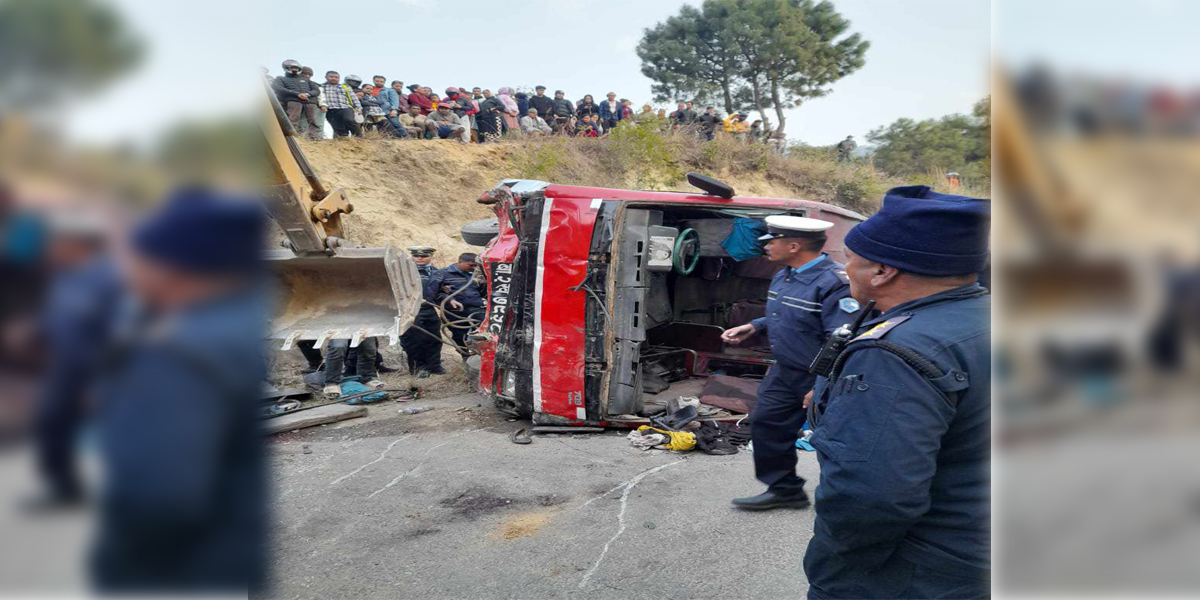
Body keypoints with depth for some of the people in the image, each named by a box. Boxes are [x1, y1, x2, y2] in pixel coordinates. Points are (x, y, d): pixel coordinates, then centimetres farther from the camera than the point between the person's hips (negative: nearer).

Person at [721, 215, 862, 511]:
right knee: (766, 422, 14)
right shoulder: (783, 276, 6)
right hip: (784, 372, 9)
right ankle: (784, 489, 31)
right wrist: (753, 327, 10)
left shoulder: (834, 282, -25)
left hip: (823, 378, -9)